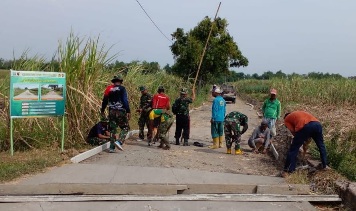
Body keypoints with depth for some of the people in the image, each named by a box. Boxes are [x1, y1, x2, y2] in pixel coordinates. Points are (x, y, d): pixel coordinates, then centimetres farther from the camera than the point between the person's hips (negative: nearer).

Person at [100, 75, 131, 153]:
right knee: (125, 128, 7)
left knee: (112, 129, 11)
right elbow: (125, 100, -12)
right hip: (121, 111, -4)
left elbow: (104, 100, 12)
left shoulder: (109, 89, 8)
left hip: (112, 111, 5)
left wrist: (102, 110, 23)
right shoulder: (122, 88, -5)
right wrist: (128, 111, -12)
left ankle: (112, 147, 11)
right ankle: (119, 142, -14)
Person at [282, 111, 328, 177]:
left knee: (293, 149, 7)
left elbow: (293, 131, 13)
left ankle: (287, 170, 10)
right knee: (321, 146, 27)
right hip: (317, 124, 5)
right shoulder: (299, 113, 41)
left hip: (304, 126, -5)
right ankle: (324, 166, 37)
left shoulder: (286, 119, 26)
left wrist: (300, 140, 27)